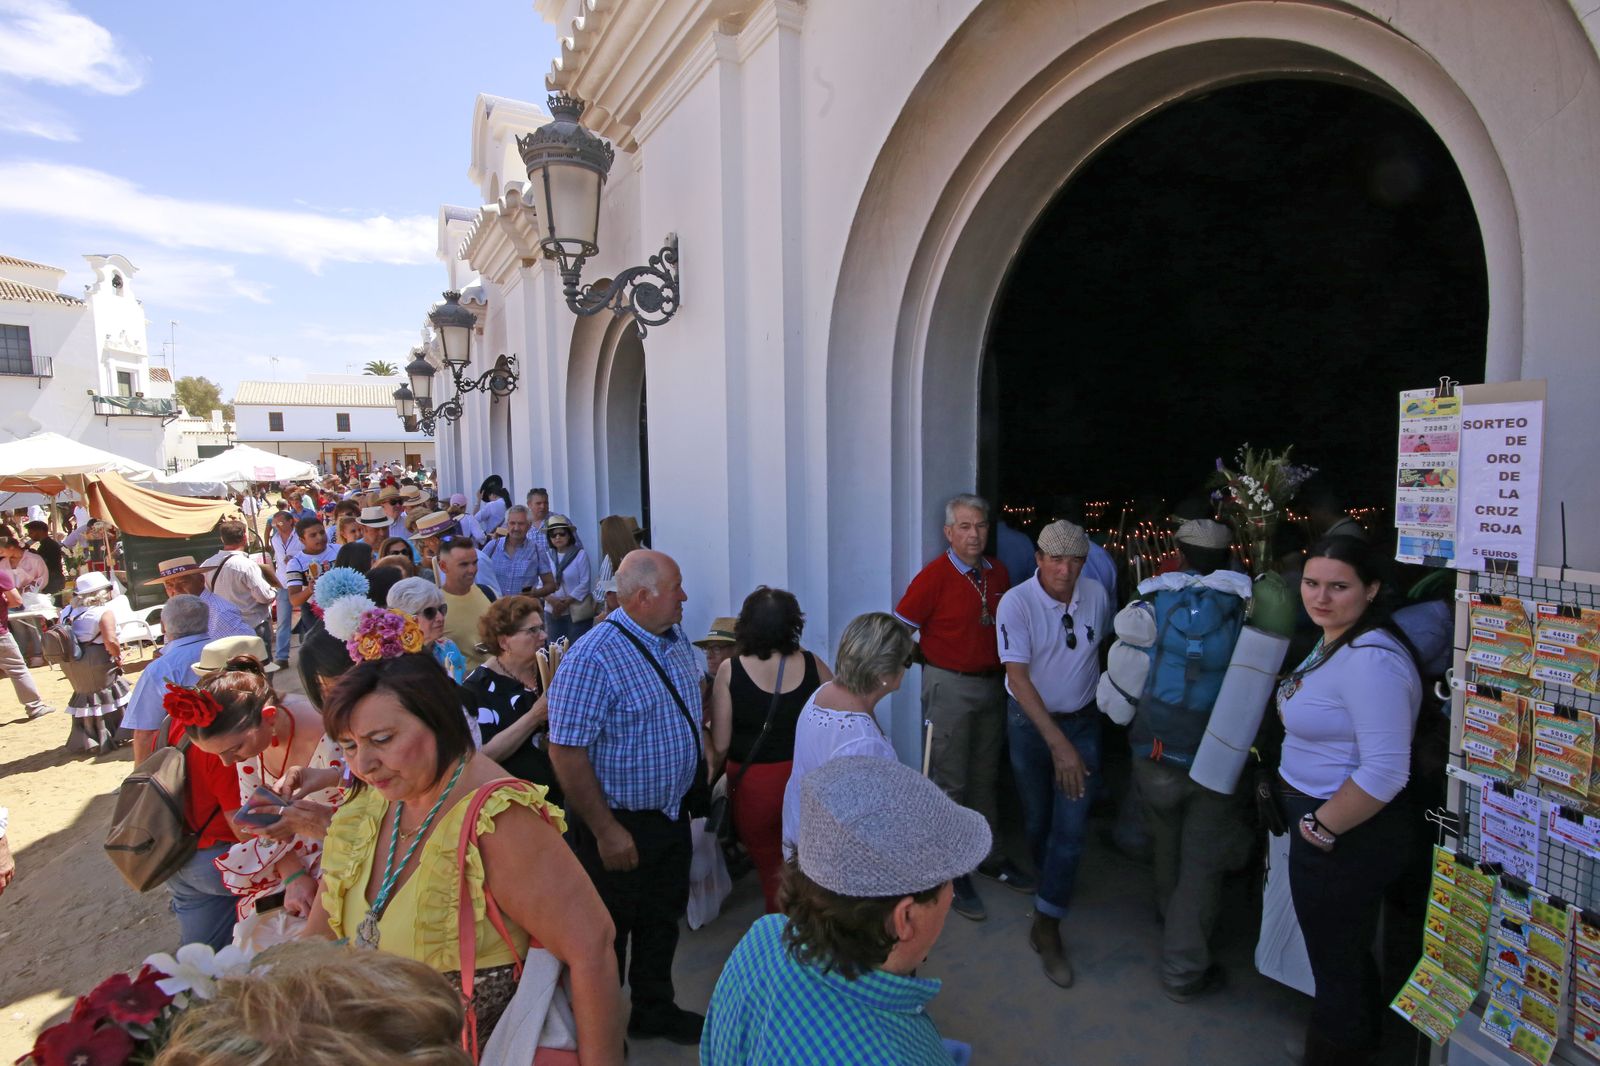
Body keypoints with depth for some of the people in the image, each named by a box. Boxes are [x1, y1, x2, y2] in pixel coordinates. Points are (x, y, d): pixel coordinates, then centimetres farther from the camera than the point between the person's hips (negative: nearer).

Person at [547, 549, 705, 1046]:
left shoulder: (677, 642, 1)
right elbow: (566, 750, -25)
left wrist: (694, 793, 14)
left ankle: (654, 1009, 45)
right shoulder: (592, 658, -25)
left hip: (673, 815, 7)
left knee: (662, 920, 23)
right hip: (621, 826, -7)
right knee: (609, 933, 13)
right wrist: (606, 830, -22)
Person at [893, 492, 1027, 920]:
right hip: (950, 687, -6)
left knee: (985, 777, 18)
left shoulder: (998, 572, 4)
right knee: (950, 784, 3)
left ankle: (989, 854, 34)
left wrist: (1004, 668, 8)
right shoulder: (934, 576, -14)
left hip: (992, 685, 6)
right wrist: (933, 660, -9)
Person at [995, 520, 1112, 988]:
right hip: (1030, 722, -2)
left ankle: (1046, 926, 10)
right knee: (1037, 819, 14)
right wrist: (1058, 743, -27)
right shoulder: (1016, 603, -20)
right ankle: (1052, 883, 44)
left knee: (1072, 826, -3)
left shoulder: (1096, 595, -8)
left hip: (1082, 720, 2)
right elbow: (1019, 678, -22)